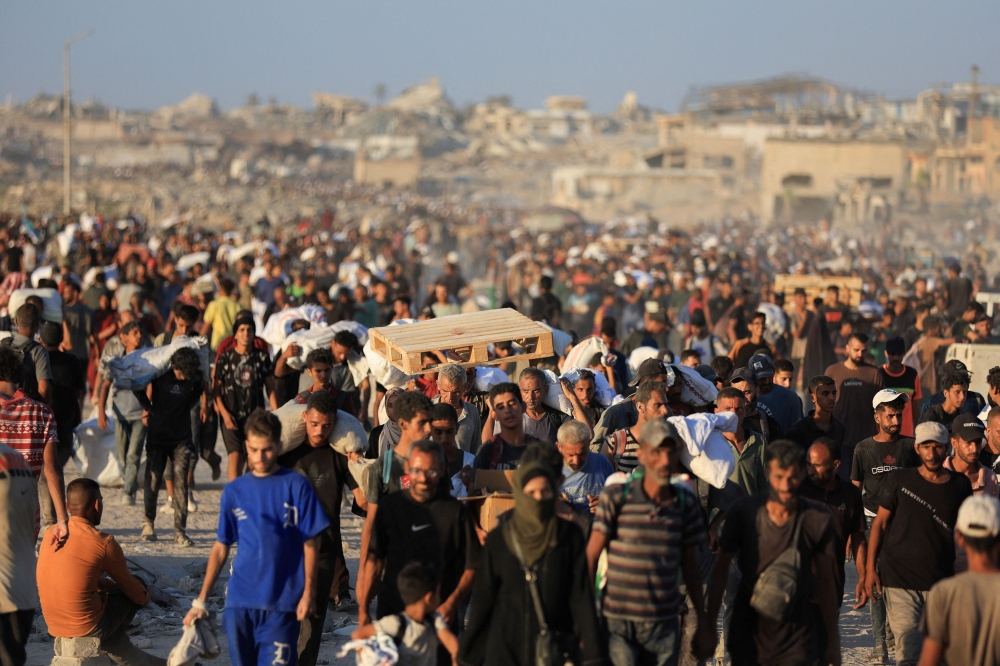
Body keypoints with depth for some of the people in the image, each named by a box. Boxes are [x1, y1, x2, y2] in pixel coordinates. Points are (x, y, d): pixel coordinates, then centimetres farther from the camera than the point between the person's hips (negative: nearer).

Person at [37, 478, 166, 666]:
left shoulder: (50, 534, 2)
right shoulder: (104, 543, -15)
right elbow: (130, 586, 2)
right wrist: (145, 597, 23)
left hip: (54, 626, 6)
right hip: (90, 627, -6)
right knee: (135, 593, 20)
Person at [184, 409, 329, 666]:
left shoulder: (296, 486, -1)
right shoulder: (234, 490, 8)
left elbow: (310, 544, 0)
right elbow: (220, 548, 11)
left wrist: (308, 593, -7)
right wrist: (200, 601, 7)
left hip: (282, 602, -3)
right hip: (239, 600, 3)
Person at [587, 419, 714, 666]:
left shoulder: (686, 504, 5)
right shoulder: (615, 498, -5)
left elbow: (690, 565, 13)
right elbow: (591, 557, -4)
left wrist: (703, 623, 15)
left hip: (664, 627, 3)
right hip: (618, 625, -3)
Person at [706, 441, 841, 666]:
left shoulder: (819, 520, -7)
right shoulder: (743, 511, -8)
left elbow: (825, 582, 2)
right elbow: (721, 569, 2)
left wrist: (832, 640, 6)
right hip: (748, 633, 1)